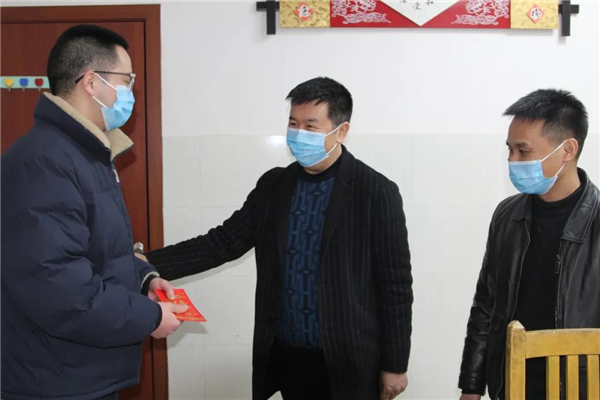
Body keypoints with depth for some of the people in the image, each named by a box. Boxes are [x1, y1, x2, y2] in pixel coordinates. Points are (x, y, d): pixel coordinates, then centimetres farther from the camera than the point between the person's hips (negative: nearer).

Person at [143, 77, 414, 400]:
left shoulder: (376, 192, -9)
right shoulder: (273, 186, 4)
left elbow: (395, 285, -7)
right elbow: (223, 242, 3)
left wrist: (395, 364, -6)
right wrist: (146, 264, -8)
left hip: (347, 361, -4)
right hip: (285, 357, 4)